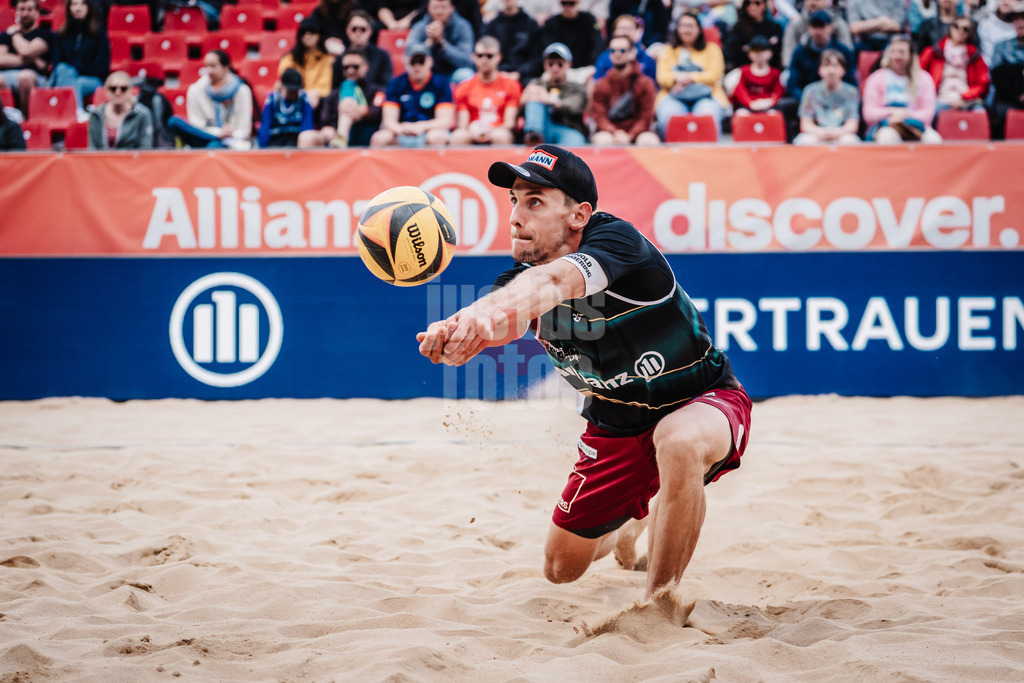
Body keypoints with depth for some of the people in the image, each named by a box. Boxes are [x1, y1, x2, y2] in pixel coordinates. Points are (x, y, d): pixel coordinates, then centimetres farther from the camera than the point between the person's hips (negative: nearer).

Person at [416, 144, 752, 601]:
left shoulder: (616, 240, -29)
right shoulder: (522, 274, -11)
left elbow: (555, 281, -51)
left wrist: (490, 312, -72)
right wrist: (454, 331, -58)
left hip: (703, 403, -7)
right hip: (615, 424, 7)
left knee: (678, 443, -42)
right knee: (561, 568, 11)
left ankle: (659, 599, -24)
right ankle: (633, 520, 46)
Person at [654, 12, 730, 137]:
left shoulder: (711, 49, 19)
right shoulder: (668, 52, 23)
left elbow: (713, 76, 5)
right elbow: (662, 78, 8)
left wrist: (690, 78, -6)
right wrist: (678, 78, -13)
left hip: (706, 96, -1)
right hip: (674, 98, 1)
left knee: (707, 114, -38)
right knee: (669, 115, -37)